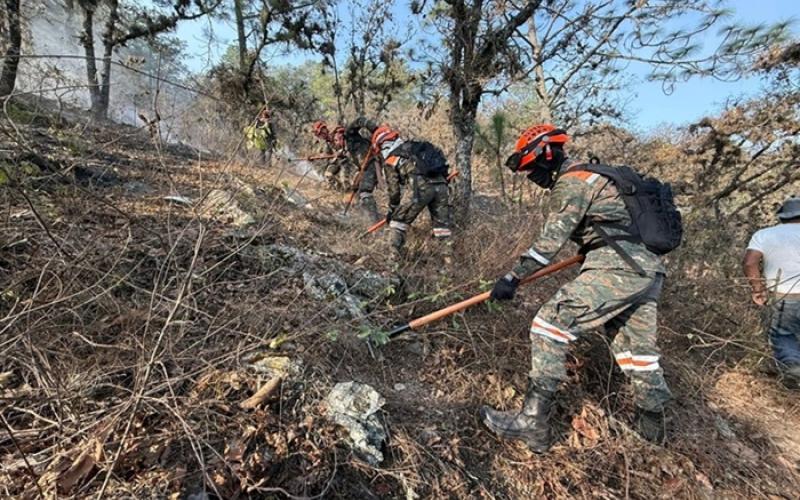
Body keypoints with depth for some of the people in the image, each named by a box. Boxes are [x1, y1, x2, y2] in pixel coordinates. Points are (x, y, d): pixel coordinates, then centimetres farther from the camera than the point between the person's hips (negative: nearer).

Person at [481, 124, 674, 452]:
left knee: (550, 325, -14)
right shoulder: (590, 175, 22)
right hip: (648, 270, 10)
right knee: (637, 347, 21)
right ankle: (652, 423, 39)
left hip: (616, 270, -10)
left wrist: (513, 277, -14)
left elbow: (551, 241, -15)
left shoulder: (570, 182, -8)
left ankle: (533, 422, -11)